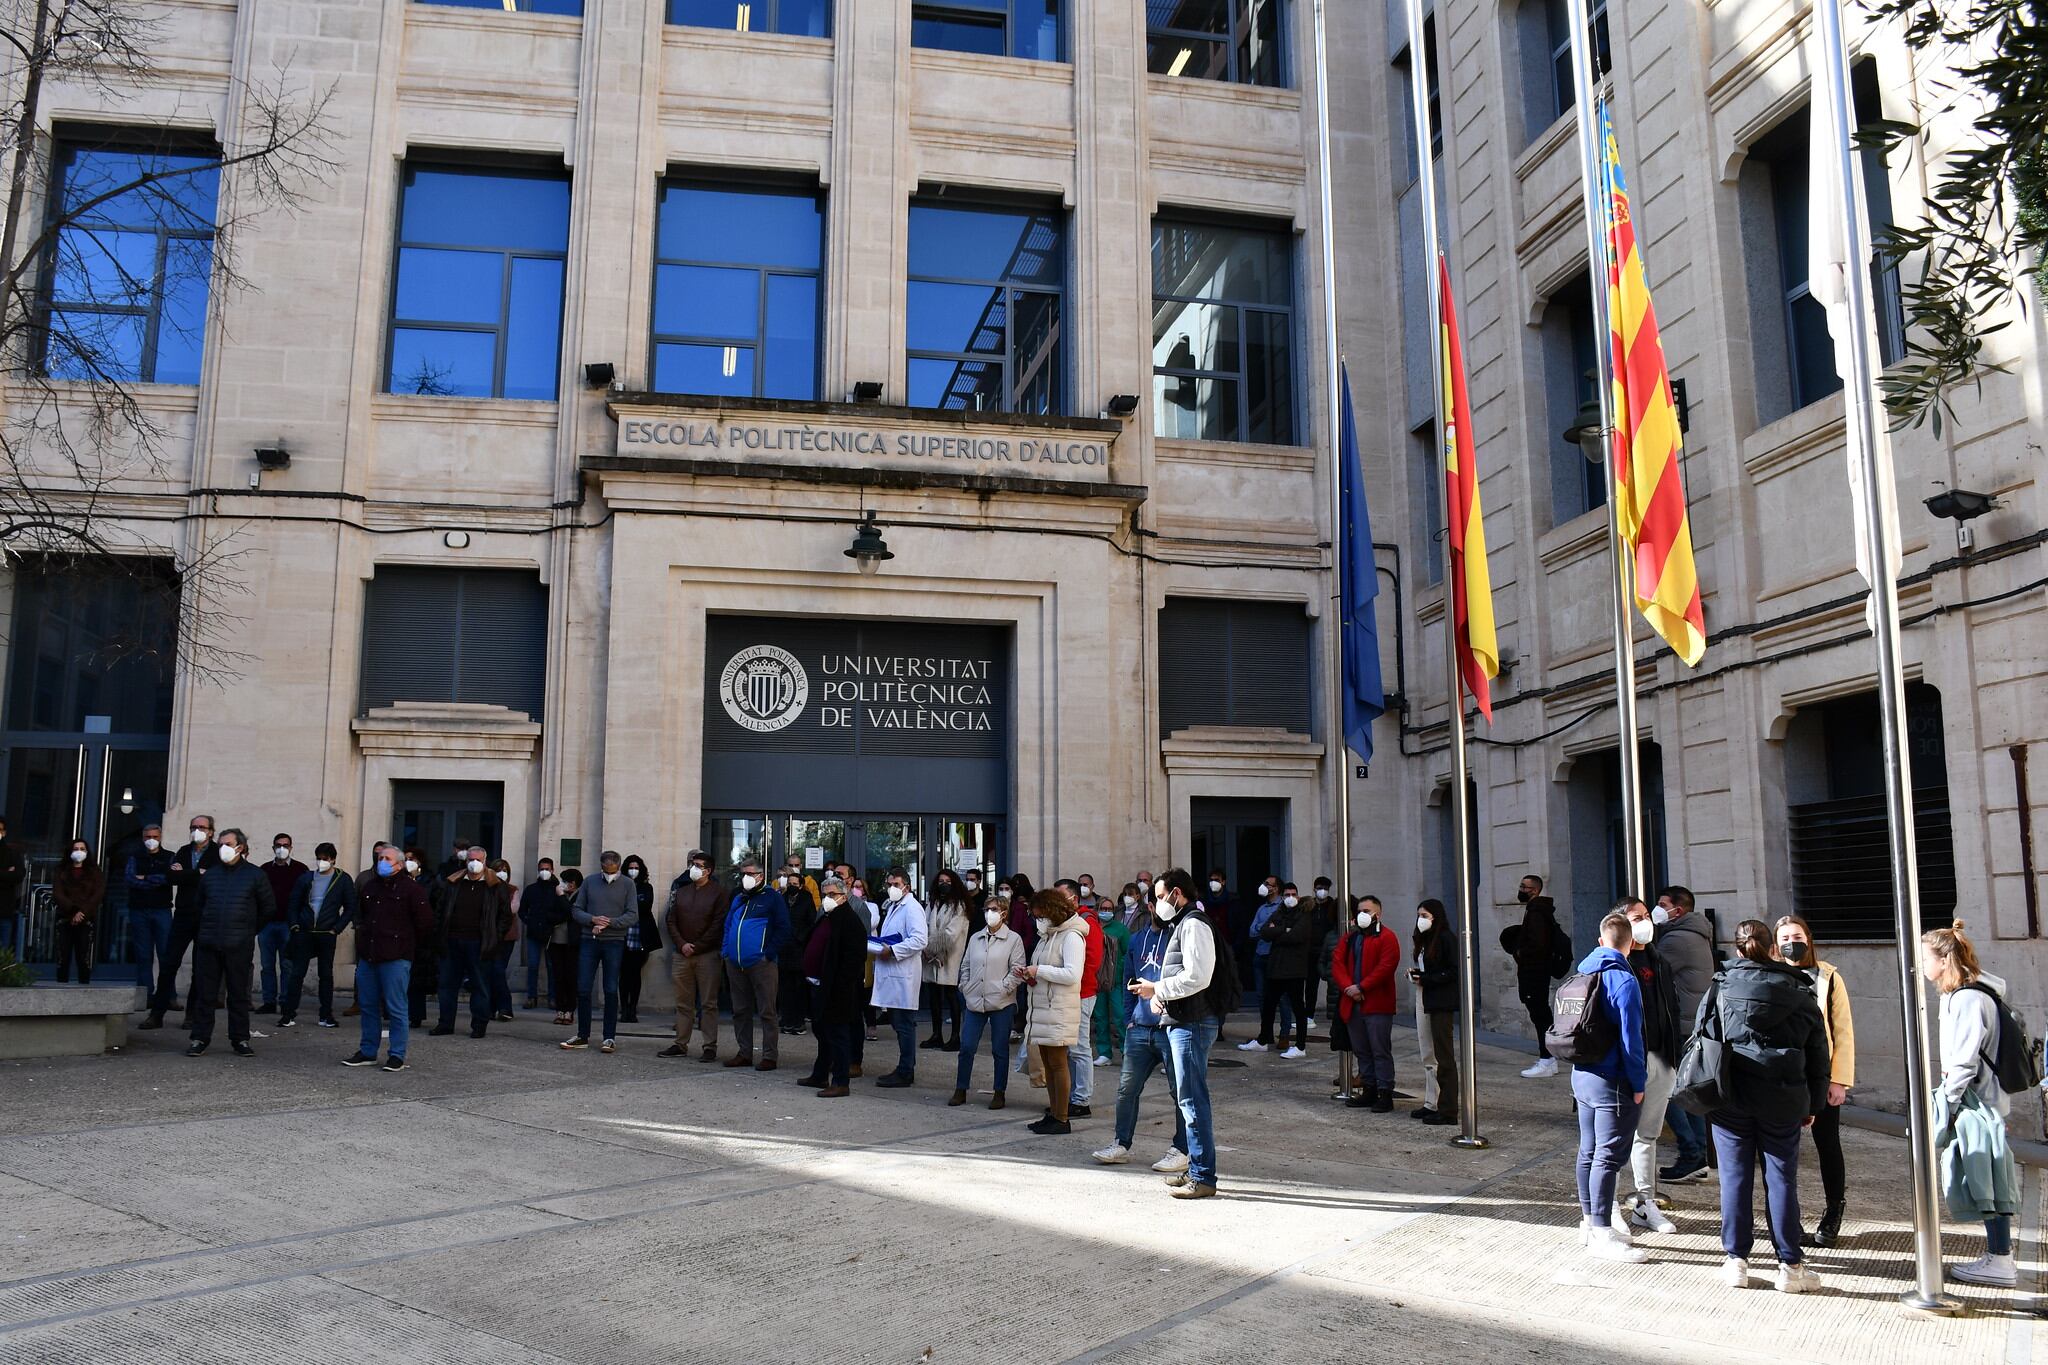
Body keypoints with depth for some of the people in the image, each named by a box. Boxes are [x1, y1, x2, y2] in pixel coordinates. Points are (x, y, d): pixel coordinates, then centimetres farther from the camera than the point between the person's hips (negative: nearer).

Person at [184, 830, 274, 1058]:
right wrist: (201, 933, 16)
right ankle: (200, 1038, 9)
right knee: (204, 993, 3)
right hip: (208, 944, 3)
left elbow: (266, 909, 10)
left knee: (239, 994, 2)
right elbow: (200, 906, 22)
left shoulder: (255, 875, 3)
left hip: (238, 945, -3)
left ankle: (240, 1040, 9)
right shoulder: (211, 874, 12)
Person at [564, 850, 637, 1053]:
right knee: (583, 989, 1)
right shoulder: (589, 882, 9)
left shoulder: (627, 885, 3)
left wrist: (609, 922, -15)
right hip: (588, 941, 2)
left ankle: (609, 1037, 7)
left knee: (611, 991, 0)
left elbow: (632, 915, -4)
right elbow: (576, 910, 7)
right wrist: (592, 919, -11)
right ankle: (583, 1036, 11)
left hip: (614, 943, -2)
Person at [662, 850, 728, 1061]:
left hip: (707, 955, -5)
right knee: (683, 1002, 9)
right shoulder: (682, 891, 13)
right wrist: (681, 944, -4)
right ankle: (681, 1043, 16)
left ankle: (710, 1047, 0)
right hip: (682, 954, 5)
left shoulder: (718, 893, -3)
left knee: (708, 1002, -3)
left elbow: (718, 925, -10)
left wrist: (697, 947, -12)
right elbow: (671, 920, 10)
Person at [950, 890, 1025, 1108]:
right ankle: (960, 1090, 13)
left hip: (1001, 1003, -4)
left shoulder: (1013, 940, -2)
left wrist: (1003, 989, -13)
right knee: (966, 1047, 3)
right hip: (975, 1001, 4)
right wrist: (966, 988, 7)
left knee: (1000, 1050, 4)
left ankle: (999, 1094, 13)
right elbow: (965, 966, 17)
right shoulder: (975, 938, 13)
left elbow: (1017, 970, -6)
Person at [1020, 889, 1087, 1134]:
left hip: (1060, 1010, -9)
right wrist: (1028, 975, 4)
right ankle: (1054, 1113, 18)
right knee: (1047, 1063, 11)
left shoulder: (1071, 937, -11)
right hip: (1041, 1008, 9)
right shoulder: (1047, 937, 16)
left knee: (1057, 1063, -5)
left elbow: (1072, 974, -21)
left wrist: (1039, 971, -17)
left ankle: (1062, 1119, 0)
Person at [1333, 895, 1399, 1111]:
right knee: (1361, 1051, 12)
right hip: (1352, 1004, 7)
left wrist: (1361, 988, -17)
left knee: (1381, 1051, -4)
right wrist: (1348, 987, -10)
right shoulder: (1350, 938, 16)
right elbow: (1337, 963, 6)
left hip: (1377, 1004, -7)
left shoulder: (1386, 937, -4)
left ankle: (1385, 1094, -1)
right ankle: (1369, 1091, 21)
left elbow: (1385, 967, -15)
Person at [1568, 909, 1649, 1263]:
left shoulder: (1583, 972, 7)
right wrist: (1638, 1084, -10)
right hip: (1612, 1082, -8)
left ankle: (1589, 1223, 25)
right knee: (1608, 1157, -4)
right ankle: (1602, 1234, -1)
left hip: (1581, 1074, 8)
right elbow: (1630, 1037, -17)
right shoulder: (1624, 981, -16)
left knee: (1588, 1151, 15)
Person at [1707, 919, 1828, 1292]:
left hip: (1730, 1097, -1)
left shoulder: (1721, 990, 1)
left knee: (1735, 1177, 5)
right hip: (1783, 1100, 1)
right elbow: (1818, 1054, 8)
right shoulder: (1800, 993, 4)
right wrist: (1812, 1104, 15)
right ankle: (1790, 1265, 10)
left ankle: (1736, 1260, 10)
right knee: (1781, 1178, 6)